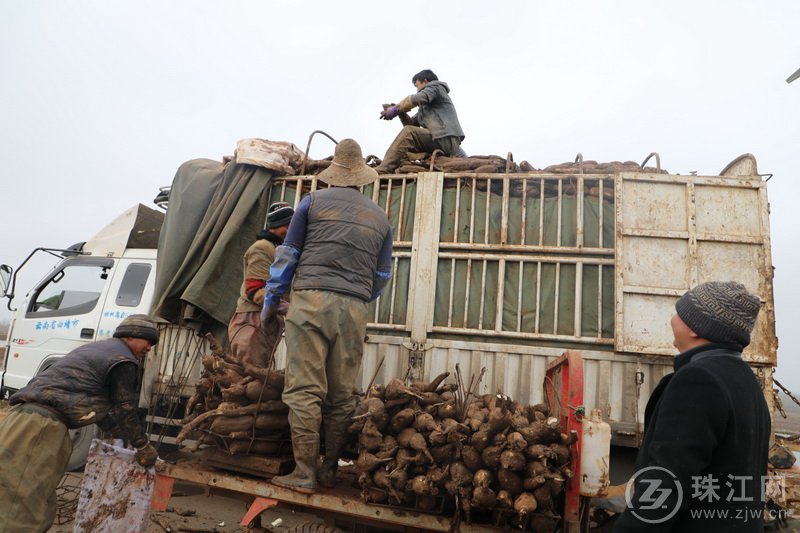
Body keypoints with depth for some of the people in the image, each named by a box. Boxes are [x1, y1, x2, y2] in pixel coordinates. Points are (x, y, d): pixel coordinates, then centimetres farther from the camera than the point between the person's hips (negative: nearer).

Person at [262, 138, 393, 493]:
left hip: (312, 299, -3)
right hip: (354, 310, 3)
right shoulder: (380, 217, 17)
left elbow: (287, 255, 10)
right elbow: (382, 274, 21)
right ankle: (329, 470, 16)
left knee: (305, 389, -2)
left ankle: (304, 474, -1)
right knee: (341, 394, 8)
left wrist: (271, 300, 18)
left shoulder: (313, 201, 9)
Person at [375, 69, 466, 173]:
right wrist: (400, 112, 5)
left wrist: (395, 109, -6)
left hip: (445, 139, -10)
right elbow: (412, 123, 23)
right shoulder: (424, 107, 35)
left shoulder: (435, 87, 9)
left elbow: (417, 99, -14)